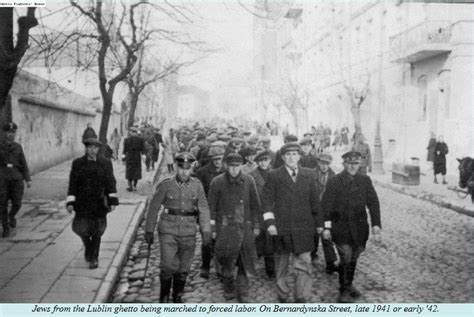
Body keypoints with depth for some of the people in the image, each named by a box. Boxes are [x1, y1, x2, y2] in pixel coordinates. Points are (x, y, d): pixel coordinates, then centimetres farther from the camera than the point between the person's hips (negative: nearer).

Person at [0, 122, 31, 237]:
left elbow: (23, 164, 6)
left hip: (16, 178, 2)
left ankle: (12, 215, 32)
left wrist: (28, 179, -2)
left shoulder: (18, 147, 9)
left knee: (17, 204, -2)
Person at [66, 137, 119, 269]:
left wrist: (113, 201, -12)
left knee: (97, 232, 6)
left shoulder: (106, 163, 0)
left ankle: (94, 258, 21)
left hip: (99, 203, 0)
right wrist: (70, 202, -6)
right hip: (82, 203, 0)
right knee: (81, 229, -3)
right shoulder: (77, 163, 2)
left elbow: (110, 183, -3)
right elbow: (72, 184, 1)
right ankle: (88, 246, 30)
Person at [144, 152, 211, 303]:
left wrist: (206, 230, -11)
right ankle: (164, 295, 15)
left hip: (189, 233, 2)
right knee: (169, 266, -10)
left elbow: (203, 209, 0)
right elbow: (153, 208, 0)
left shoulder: (197, 185, 0)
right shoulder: (166, 185, -6)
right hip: (168, 231, -2)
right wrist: (149, 231, 3)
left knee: (184, 268, 10)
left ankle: (178, 297, 31)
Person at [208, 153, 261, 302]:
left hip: (246, 227, 2)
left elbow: (255, 205, 9)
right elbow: (212, 206, 1)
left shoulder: (248, 181, 2)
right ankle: (229, 289, 26)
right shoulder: (217, 182, -3)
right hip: (226, 228, -2)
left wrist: (256, 225, 8)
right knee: (227, 262, 3)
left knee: (246, 261, 4)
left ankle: (242, 293, 18)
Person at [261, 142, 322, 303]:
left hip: (304, 228, 2)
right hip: (281, 228, -1)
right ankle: (283, 297, 25)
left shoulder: (309, 174, 8)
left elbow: (314, 200, 11)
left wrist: (319, 222, 11)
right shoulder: (274, 175, -1)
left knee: (304, 265, -2)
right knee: (281, 266, 10)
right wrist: (269, 222, -12)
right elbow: (267, 200, -3)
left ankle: (302, 300, 5)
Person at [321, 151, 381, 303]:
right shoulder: (333, 181, -3)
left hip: (359, 228, 3)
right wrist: (326, 227, -7)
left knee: (353, 258, 12)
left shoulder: (365, 180, 6)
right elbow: (326, 205, -4)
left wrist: (376, 225, -3)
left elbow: (373, 203, 5)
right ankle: (344, 291, 7)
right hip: (341, 228, -3)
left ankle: (349, 285, 31)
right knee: (346, 258, -7)